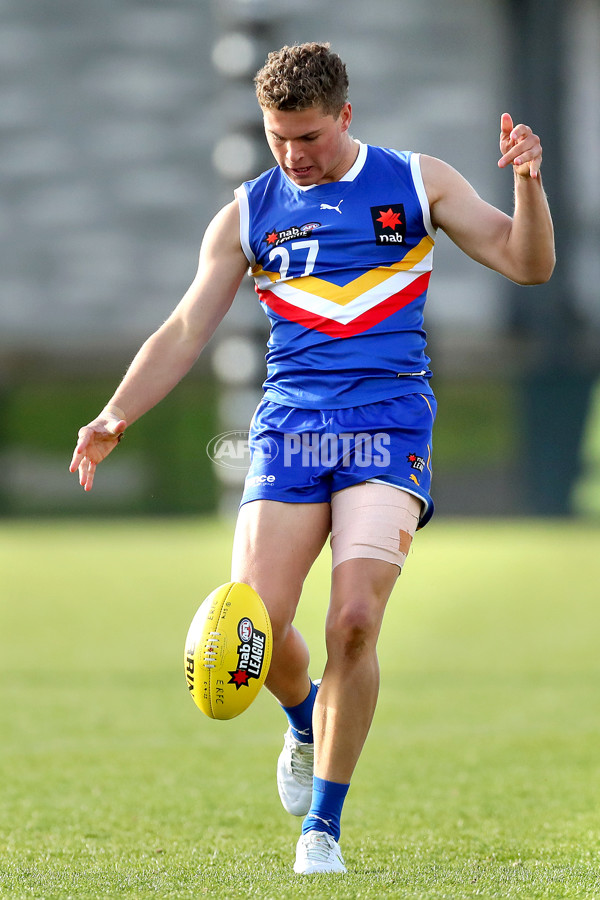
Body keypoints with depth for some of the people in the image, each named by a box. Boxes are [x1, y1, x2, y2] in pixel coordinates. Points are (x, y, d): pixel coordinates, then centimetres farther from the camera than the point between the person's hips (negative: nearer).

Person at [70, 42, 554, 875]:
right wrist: (115, 418, -2)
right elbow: (185, 331, 11)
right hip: (291, 424, 2)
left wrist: (527, 184, -14)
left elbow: (527, 265, 5)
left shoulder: (416, 183, 7)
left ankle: (323, 824, -3)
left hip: (389, 421, -2)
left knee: (354, 619, -18)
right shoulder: (250, 213, 11)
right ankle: (306, 723, 24)